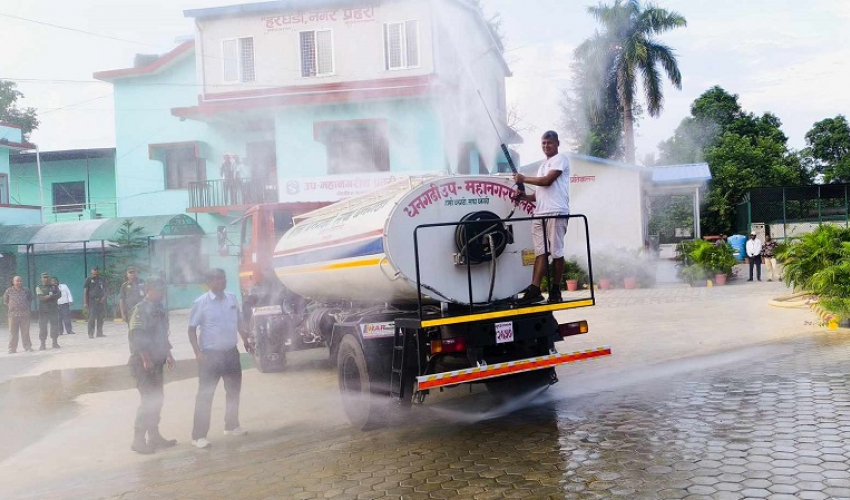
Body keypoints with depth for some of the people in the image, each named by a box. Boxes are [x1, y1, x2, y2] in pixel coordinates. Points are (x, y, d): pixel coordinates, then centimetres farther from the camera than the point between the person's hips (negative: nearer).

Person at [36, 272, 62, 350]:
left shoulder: (54, 286, 13)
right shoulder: (39, 288, 6)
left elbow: (59, 295, -3)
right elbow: (41, 297, -9)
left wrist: (47, 297, -13)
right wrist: (53, 296, -8)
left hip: (54, 309, 2)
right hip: (43, 310, -2)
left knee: (55, 325, 1)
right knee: (42, 327, -3)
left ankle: (55, 343, 9)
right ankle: (43, 344, 1)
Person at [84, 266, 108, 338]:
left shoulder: (102, 279, 8)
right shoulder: (89, 279, 2)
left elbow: (107, 289, 10)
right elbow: (85, 291, 0)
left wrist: (104, 297, -7)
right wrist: (85, 302, -6)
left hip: (101, 300, 3)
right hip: (92, 301, -3)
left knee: (100, 317, 5)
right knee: (92, 317, -9)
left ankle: (100, 333, 13)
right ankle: (90, 334, -6)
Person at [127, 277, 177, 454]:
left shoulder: (160, 309, 12)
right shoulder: (140, 310, -13)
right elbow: (136, 336, -20)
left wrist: (169, 355, 17)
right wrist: (146, 359, -23)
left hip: (157, 361, 8)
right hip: (144, 362, -8)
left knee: (157, 399, 12)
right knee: (148, 401, -6)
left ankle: (154, 436, 22)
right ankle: (138, 440, 3)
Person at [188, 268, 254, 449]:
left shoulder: (232, 298, 4)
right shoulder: (201, 303, -11)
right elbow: (192, 329, -9)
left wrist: (246, 340, 13)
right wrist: (198, 352, -17)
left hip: (231, 352, 6)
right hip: (211, 354, -6)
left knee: (234, 390, 17)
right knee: (205, 395, -2)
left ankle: (231, 425, 35)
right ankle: (198, 436, 5)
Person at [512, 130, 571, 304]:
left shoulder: (561, 159, 2)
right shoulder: (543, 165, 27)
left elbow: (547, 181, -12)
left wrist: (524, 178, -2)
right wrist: (524, 196, 8)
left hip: (556, 213, -8)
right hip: (540, 214, 8)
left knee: (556, 252, -4)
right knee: (540, 252, 0)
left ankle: (555, 290, 3)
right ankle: (534, 290, -7)